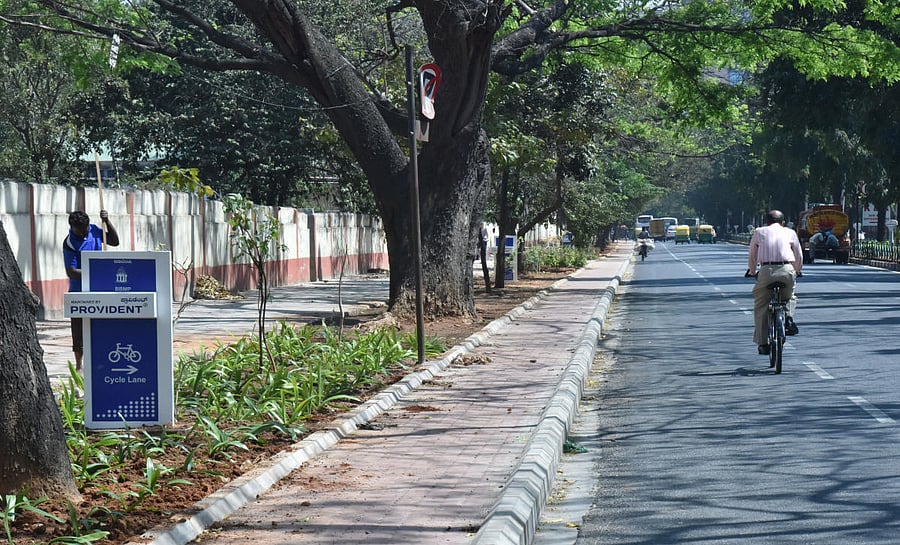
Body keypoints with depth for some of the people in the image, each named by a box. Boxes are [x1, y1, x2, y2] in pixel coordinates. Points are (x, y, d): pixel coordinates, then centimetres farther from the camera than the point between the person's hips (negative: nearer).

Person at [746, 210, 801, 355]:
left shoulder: (759, 232, 20)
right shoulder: (790, 232, 20)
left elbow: (752, 256, 26)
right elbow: (799, 256, 25)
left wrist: (752, 272, 43)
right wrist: (797, 271, 43)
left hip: (766, 271, -1)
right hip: (787, 270, 1)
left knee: (760, 307, 11)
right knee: (789, 297, 30)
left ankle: (762, 343, 9)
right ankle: (788, 317, 3)